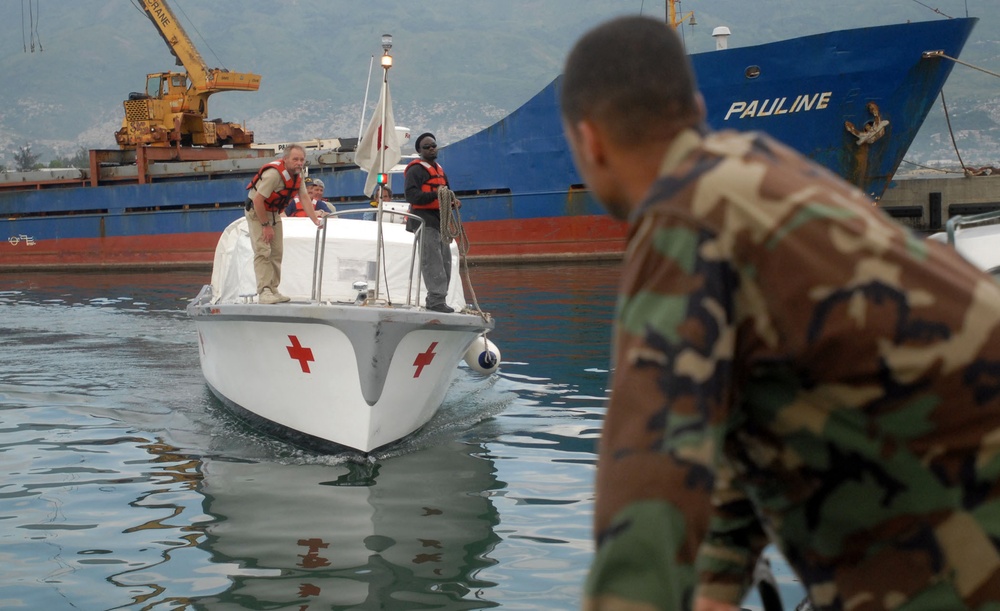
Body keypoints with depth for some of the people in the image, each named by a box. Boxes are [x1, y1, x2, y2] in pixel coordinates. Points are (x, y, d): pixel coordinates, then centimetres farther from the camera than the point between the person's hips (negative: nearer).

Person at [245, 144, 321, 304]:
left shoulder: (297, 174, -3)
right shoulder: (274, 173, -31)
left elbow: (305, 198, -3)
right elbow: (258, 201, -30)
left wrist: (316, 220, -12)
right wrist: (265, 225, -22)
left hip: (273, 213, 9)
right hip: (256, 212, -9)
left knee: (276, 253, 8)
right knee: (263, 252, -16)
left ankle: (273, 291, 14)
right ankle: (264, 292, -20)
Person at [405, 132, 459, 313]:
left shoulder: (439, 170, 22)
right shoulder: (416, 170, -6)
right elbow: (411, 195, -19)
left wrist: (452, 201, 6)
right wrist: (434, 194, -30)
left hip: (439, 221, 9)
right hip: (425, 221, -9)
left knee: (445, 262, 9)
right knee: (432, 261, -15)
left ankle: (437, 299, 15)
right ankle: (436, 300, -18)